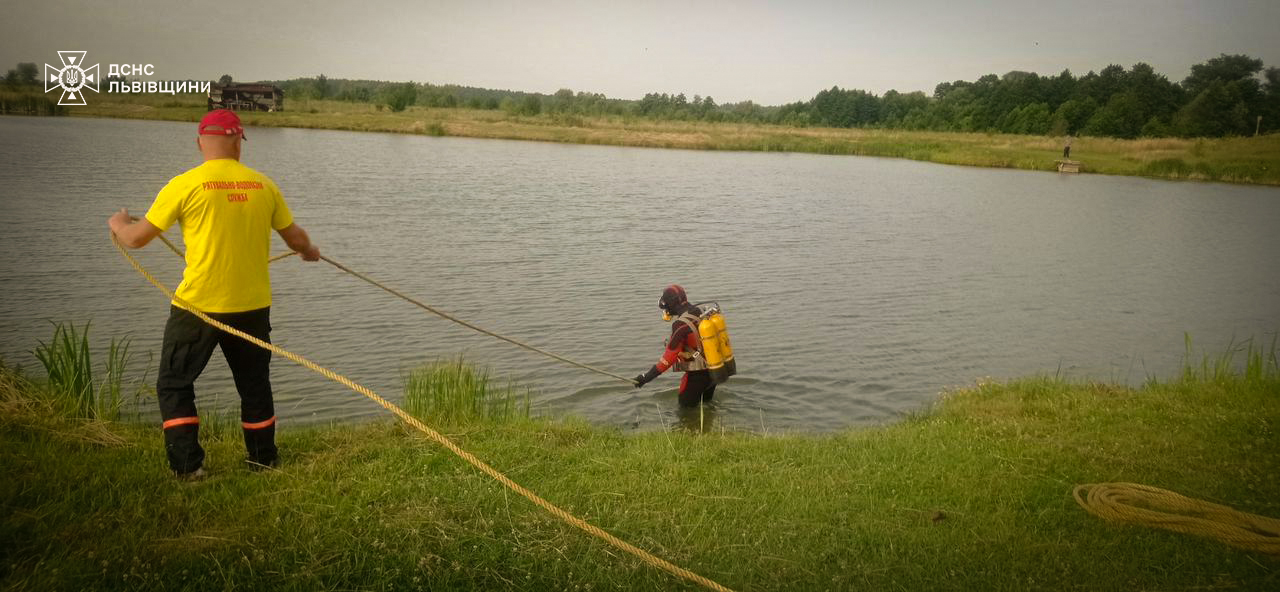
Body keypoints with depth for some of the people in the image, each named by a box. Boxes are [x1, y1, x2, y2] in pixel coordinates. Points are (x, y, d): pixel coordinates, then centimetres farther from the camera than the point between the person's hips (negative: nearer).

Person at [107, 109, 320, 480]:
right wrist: (310, 252, 33)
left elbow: (136, 239, -2)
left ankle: (188, 466, 6)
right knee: (254, 384, 20)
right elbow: (296, 238, 10)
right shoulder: (263, 185, 0)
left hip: (198, 306, -3)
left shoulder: (185, 185, -9)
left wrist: (118, 224, 22)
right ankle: (264, 460, 29)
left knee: (174, 384, 12)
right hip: (252, 307, 4)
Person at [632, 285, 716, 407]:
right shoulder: (702, 313, 1)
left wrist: (647, 377, -23)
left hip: (698, 374, -8)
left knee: (686, 407, 11)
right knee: (705, 403, 26)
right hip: (714, 370, 8)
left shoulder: (681, 324, -24)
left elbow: (670, 356, -25)